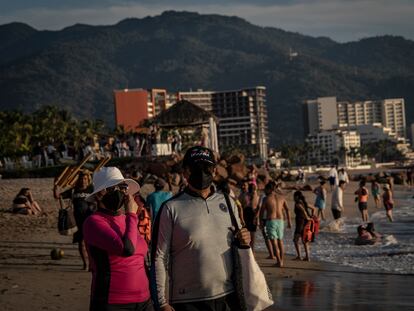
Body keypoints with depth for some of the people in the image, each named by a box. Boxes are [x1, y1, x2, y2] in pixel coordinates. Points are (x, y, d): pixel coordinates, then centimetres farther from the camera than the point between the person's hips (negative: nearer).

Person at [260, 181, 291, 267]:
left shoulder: (267, 198, -5)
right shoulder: (281, 197, 6)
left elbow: (262, 211, 1)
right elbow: (287, 210, 6)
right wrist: (289, 221, 13)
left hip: (271, 221, -4)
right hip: (280, 221, 4)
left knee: (274, 242, -3)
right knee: (280, 241, 16)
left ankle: (279, 262, -8)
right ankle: (281, 260, 20)